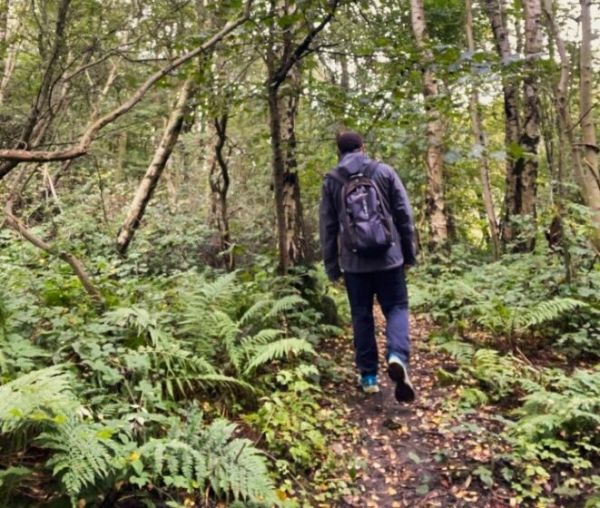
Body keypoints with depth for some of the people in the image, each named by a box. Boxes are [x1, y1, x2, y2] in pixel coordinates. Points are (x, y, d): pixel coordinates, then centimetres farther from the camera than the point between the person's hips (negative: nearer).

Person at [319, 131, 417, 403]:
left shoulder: (331, 181, 4)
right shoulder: (384, 171, 3)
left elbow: (327, 227, 4)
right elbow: (404, 215, 3)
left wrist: (331, 265, 11)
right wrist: (409, 253, 12)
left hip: (353, 260, 1)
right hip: (388, 256, 0)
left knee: (361, 315, 10)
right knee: (396, 307, 9)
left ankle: (368, 375, 13)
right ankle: (397, 356, -16)